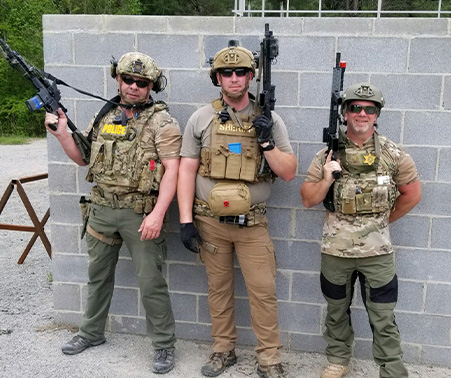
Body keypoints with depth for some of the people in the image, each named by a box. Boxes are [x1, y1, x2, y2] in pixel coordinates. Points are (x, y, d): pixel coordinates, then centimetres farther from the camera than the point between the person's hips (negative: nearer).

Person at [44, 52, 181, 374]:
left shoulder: (161, 121, -8)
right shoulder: (104, 116, 9)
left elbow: (172, 169, -15)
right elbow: (83, 158, 17)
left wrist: (157, 214, -24)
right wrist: (62, 133, 0)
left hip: (140, 213, -5)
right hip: (101, 209, 6)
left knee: (151, 281, 0)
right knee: (99, 275, 19)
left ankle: (164, 345, 16)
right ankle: (92, 333, 38)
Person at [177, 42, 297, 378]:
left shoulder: (269, 120, 1)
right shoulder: (201, 119, 1)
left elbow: (289, 172, -1)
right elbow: (187, 170, 1)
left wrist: (266, 141, -16)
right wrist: (186, 220, -5)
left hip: (252, 223, -1)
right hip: (210, 222, 1)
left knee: (263, 292, 1)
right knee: (219, 288, 13)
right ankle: (223, 351, 29)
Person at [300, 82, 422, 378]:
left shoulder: (393, 154, -3)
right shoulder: (329, 153, -2)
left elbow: (412, 193, 9)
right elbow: (308, 200, -2)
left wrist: (384, 220, 8)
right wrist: (327, 179, -19)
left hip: (378, 251, -1)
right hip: (335, 250, 2)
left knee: (383, 320, 7)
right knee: (336, 312, 18)